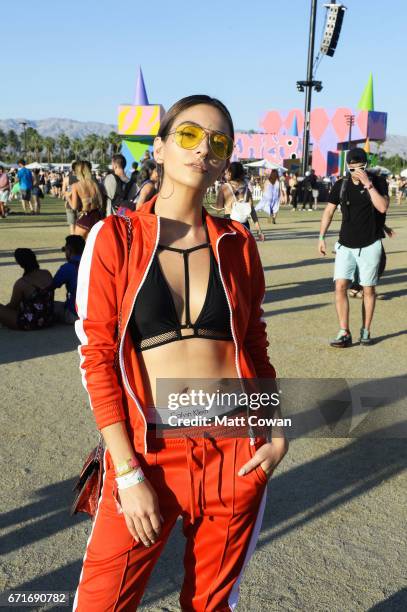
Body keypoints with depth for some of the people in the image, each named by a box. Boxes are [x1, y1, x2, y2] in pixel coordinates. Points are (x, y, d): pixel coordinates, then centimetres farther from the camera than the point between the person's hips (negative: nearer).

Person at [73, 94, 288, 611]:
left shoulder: (237, 243, 3)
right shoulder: (115, 237, -5)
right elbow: (96, 356, -7)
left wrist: (278, 428, -2)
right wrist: (128, 473, -10)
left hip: (236, 451, 3)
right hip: (148, 451, -2)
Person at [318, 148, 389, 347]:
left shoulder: (377, 182, -4)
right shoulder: (340, 185, 2)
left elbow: (383, 207, -20)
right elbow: (329, 211, 9)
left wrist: (368, 184, -24)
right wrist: (321, 237, 3)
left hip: (370, 246, -2)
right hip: (346, 245, 2)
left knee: (368, 289, 6)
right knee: (340, 287, -9)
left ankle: (365, 331, 20)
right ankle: (344, 333, -6)